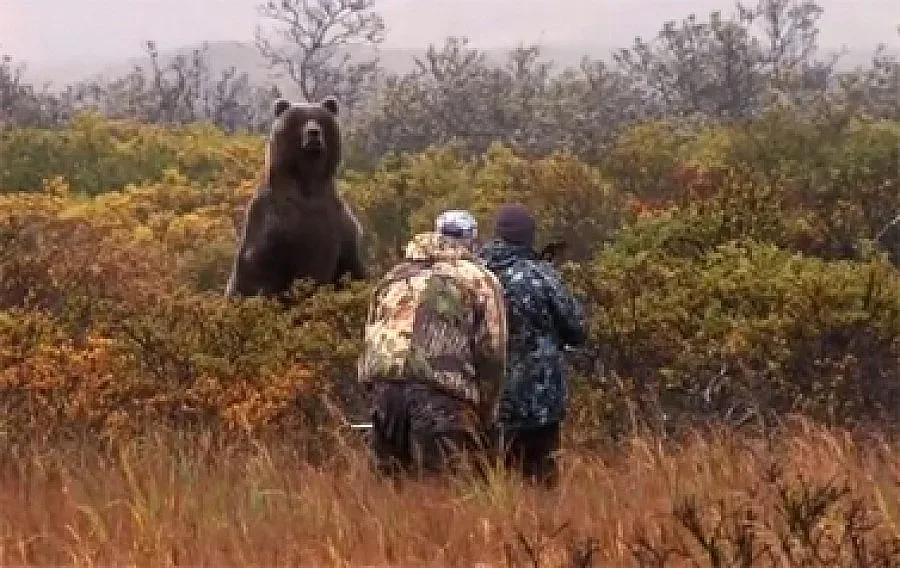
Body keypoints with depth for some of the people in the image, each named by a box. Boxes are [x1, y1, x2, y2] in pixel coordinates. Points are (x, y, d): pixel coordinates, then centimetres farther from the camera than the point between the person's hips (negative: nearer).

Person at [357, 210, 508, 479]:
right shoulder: (480, 280, 14)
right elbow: (491, 352, 6)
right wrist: (484, 417, 12)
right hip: (441, 392, -4)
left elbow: (371, 339, 25)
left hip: (383, 386, 4)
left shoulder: (395, 276, 29)